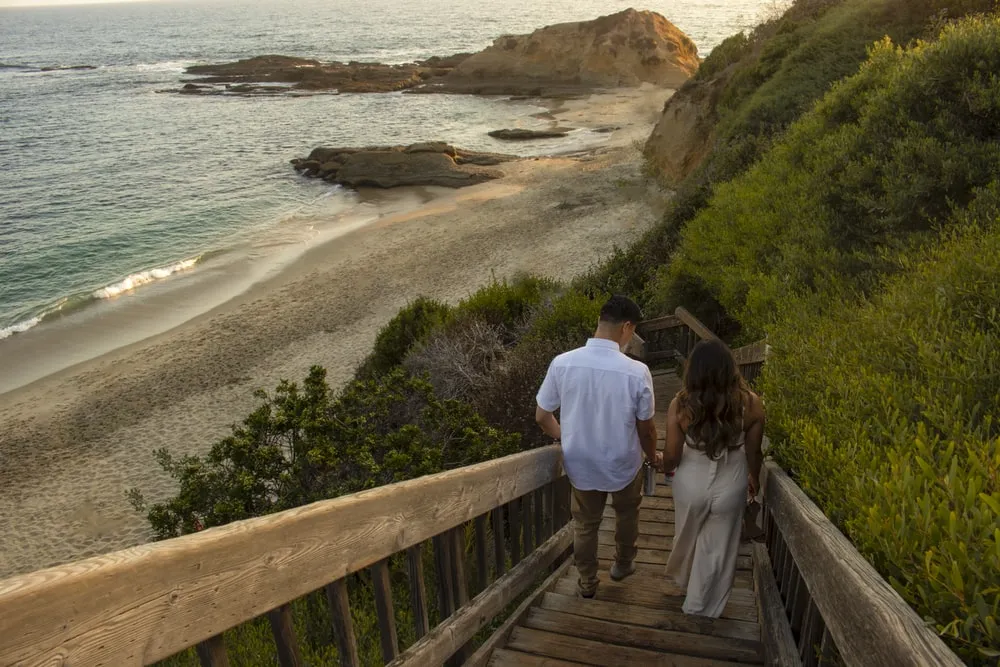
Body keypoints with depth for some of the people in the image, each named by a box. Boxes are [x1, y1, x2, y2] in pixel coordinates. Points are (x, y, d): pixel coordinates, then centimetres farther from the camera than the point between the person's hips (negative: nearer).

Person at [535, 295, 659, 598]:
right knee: (626, 514, 30)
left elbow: (542, 417, -8)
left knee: (585, 524, 25)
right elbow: (645, 428, -12)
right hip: (623, 465, -1)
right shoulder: (637, 372, -25)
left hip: (580, 464, 1)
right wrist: (652, 456, 10)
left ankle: (587, 583, 43)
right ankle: (623, 565, 52)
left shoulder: (562, 363, -20)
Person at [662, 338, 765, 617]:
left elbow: (671, 456, -11)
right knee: (716, 549, 21)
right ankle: (700, 607, 39)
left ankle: (681, 578, 57)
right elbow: (753, 452, -4)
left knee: (687, 537, 29)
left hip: (690, 484, 1)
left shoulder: (681, 405, -20)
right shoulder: (751, 404, -17)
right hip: (730, 487, 0)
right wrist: (754, 477, 17)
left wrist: (667, 468, 14)